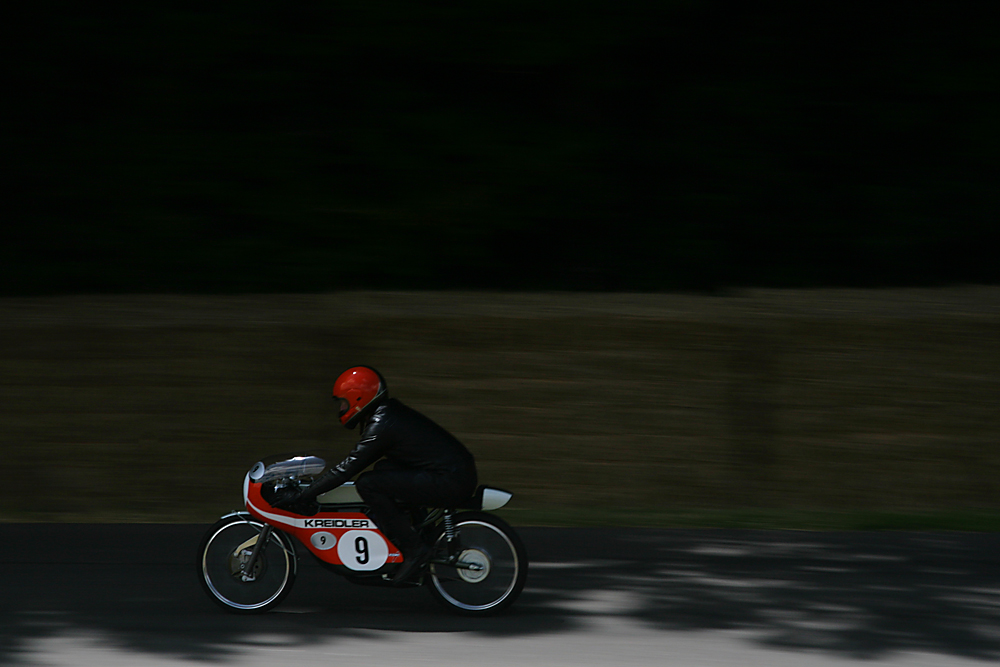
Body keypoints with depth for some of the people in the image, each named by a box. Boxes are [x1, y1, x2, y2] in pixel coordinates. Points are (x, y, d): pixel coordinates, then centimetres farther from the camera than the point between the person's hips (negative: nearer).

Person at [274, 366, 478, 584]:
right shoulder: (388, 412, 15)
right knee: (383, 469, 23)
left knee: (368, 484, -14)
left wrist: (303, 495, -10)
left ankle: (414, 549, -11)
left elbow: (349, 468, -15)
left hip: (451, 480, -10)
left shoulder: (381, 425, -14)